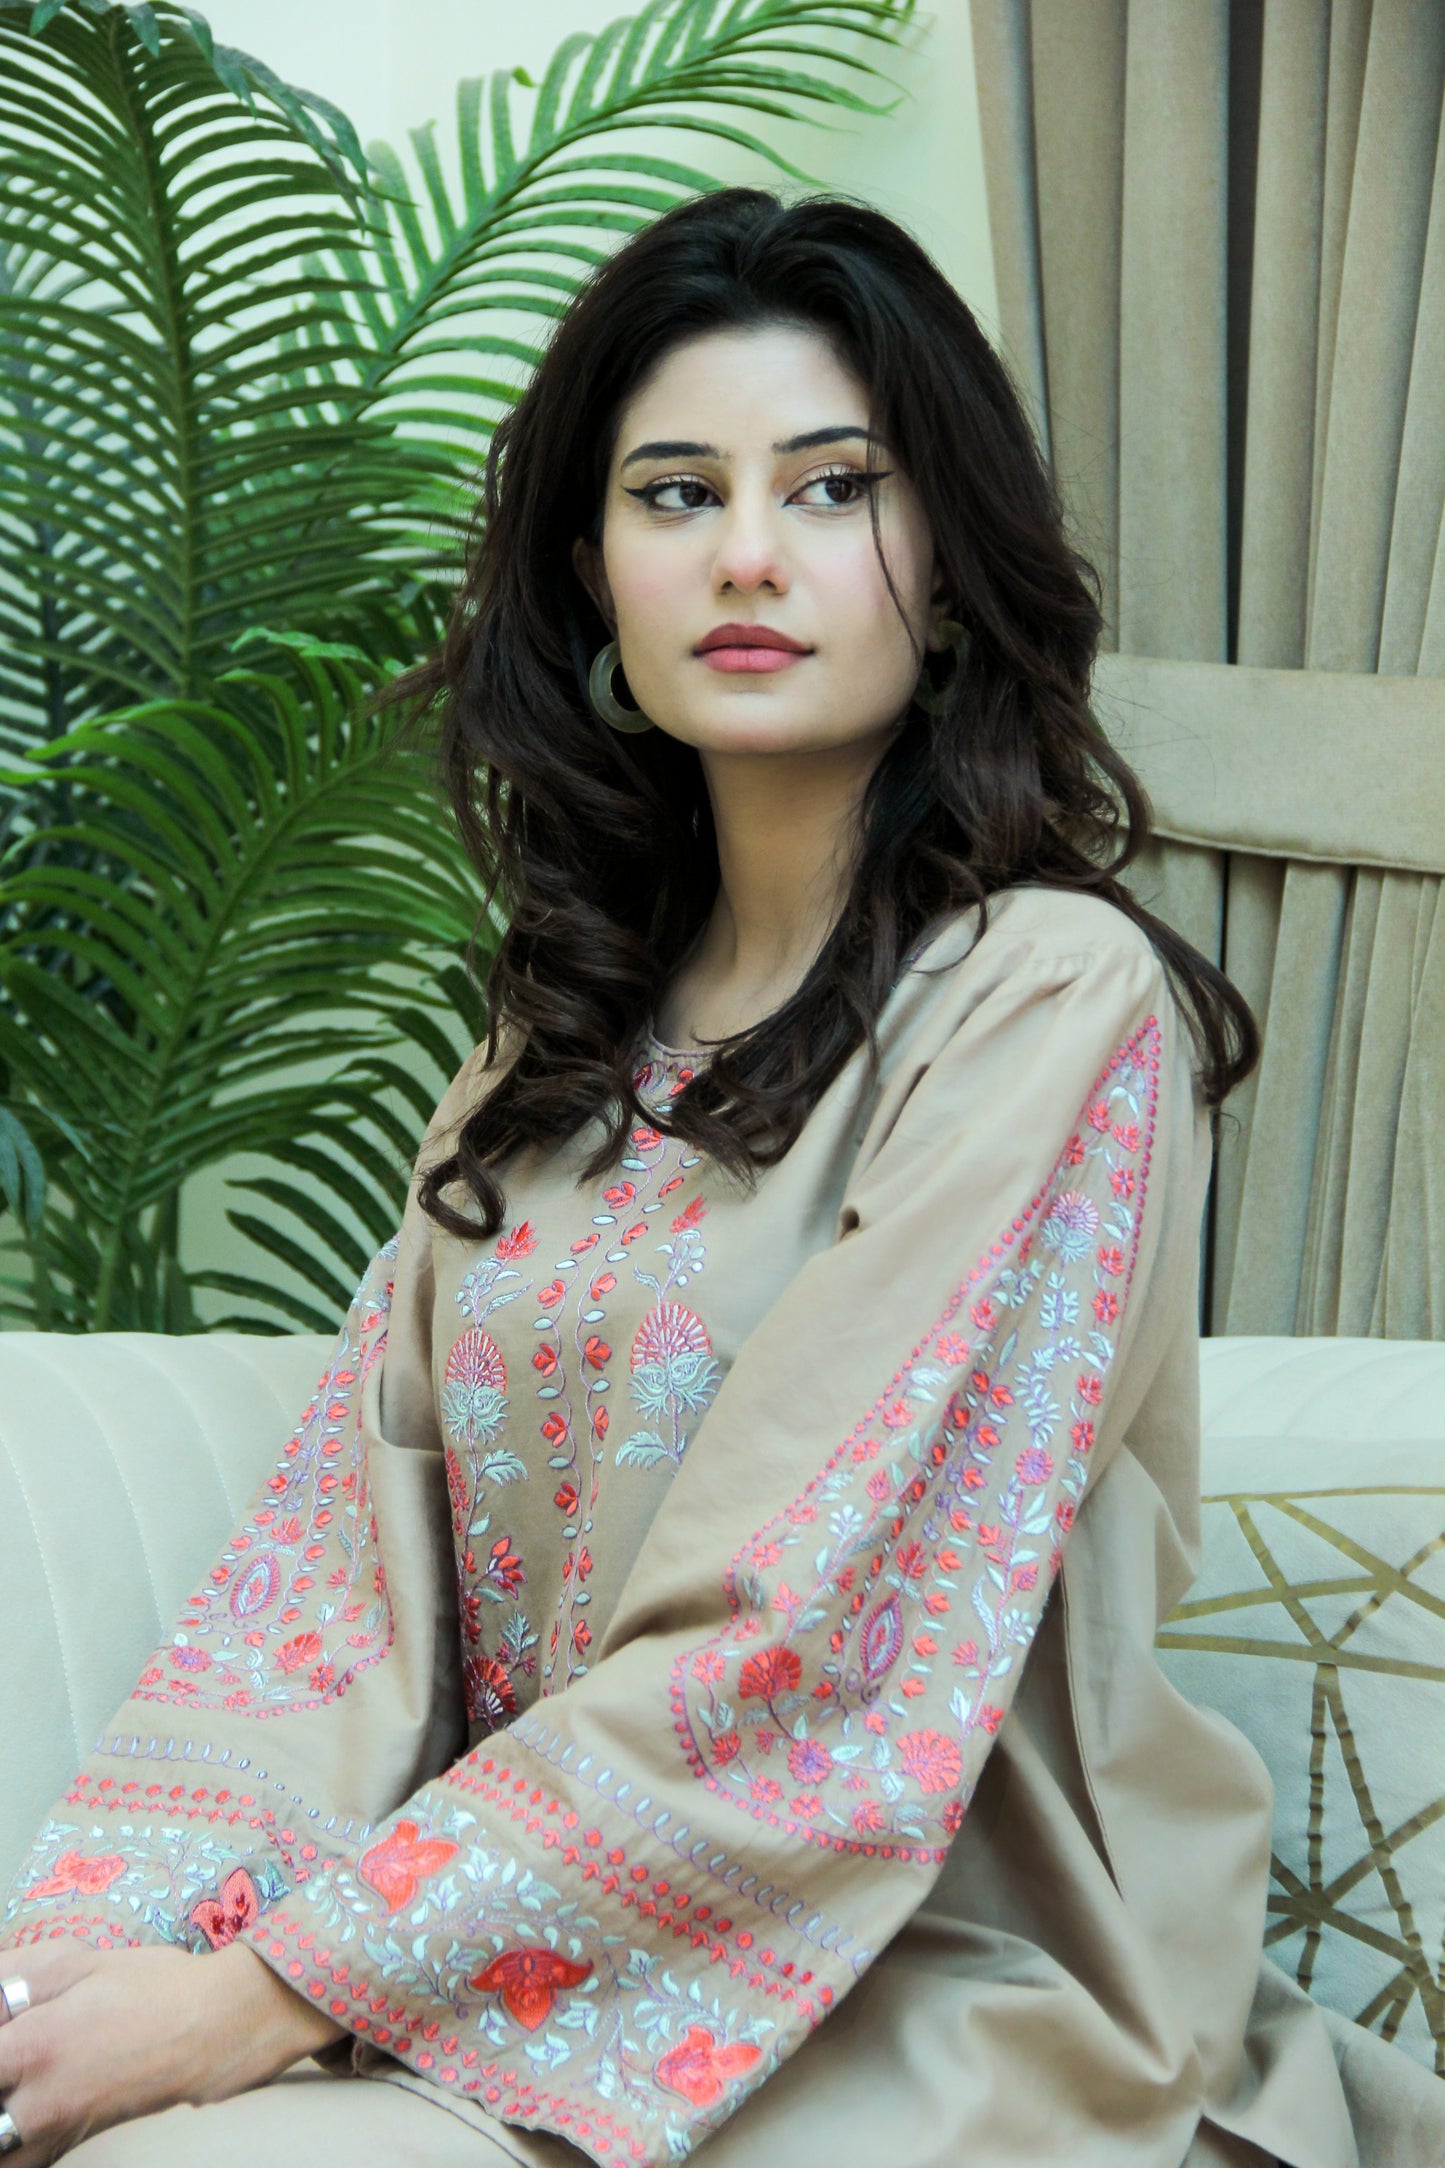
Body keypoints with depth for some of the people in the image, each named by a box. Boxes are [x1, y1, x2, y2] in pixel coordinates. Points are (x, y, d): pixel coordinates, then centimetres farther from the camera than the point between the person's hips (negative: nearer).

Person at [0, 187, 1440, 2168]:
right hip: (539, 1927, 6)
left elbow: (811, 1663, -20)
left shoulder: (1051, 1002, -13)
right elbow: (352, 1516, 2)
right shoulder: (580, 1013, 10)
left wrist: (281, 1994, -19)